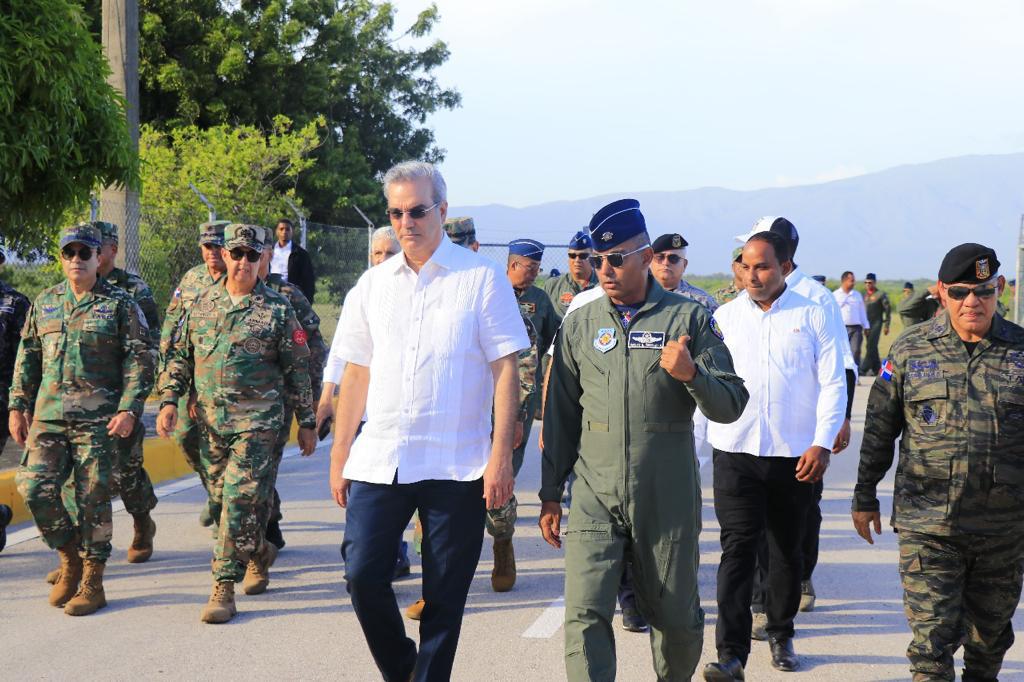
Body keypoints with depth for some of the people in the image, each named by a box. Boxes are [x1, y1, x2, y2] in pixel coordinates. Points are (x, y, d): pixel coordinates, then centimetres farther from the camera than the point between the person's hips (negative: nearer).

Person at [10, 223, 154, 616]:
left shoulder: (119, 305, 1)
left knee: (93, 499, -1)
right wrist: (18, 406, 10)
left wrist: (129, 409, -12)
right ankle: (69, 560, 17)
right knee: (36, 489, -6)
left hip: (99, 421, -4)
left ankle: (92, 583, 10)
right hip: (48, 417, 4)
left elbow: (140, 361, -3)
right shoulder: (45, 303, 13)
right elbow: (27, 358, 17)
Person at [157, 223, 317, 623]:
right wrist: (169, 400, 2)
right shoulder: (202, 304, 9)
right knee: (221, 501, 13)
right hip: (211, 421, 5)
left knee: (240, 502, -10)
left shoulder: (277, 309, -2)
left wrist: (307, 423, 3)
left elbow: (298, 370, 2)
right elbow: (179, 357, 15)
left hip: (257, 424, -4)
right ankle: (259, 551, 38)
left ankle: (224, 588, -6)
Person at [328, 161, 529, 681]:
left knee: (445, 596, 2)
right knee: (362, 574, -2)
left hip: (456, 463, -3)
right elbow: (356, 374, 14)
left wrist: (501, 454, -10)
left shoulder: (481, 278, -2)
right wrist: (339, 456, 10)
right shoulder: (373, 284, 10)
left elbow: (505, 371, -3)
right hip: (378, 461, 3)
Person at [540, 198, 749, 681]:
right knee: (585, 615, -12)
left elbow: (730, 406, -1)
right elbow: (561, 415, 13)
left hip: (667, 500, -1)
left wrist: (692, 374, -21)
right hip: (594, 499, 1)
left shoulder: (689, 319, 1)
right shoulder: (580, 324, 8)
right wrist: (551, 494, 11)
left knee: (676, 619, 11)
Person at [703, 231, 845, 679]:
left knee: (787, 550, 13)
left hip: (795, 456, 0)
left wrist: (822, 444, -10)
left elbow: (833, 384, -1)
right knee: (737, 549, -7)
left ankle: (780, 635, 30)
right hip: (736, 452, 0)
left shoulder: (812, 317, 1)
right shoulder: (725, 316, 6)